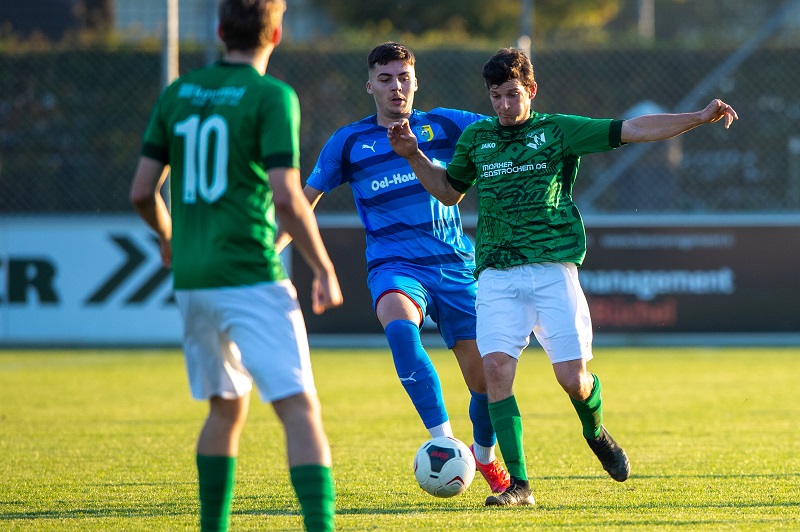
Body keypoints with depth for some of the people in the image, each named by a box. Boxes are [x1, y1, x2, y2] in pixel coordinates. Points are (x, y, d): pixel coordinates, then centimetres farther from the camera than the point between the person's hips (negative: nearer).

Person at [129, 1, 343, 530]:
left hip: (192, 282, 6)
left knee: (227, 408, 21)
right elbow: (286, 197, -15)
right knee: (300, 409, -10)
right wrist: (324, 268, -4)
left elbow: (142, 191, 10)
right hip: (252, 279, -6)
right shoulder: (272, 96, -7)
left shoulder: (178, 94, 10)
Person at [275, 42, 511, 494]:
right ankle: (443, 441, -41)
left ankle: (484, 455, 30)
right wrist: (271, 246, 3)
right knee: (400, 327, -37)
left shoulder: (443, 126, 8)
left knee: (487, 379, -2)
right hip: (394, 266, -2)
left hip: (455, 266, 2)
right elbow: (306, 200, 15)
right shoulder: (349, 143, 7)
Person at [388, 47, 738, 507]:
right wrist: (413, 155, 16)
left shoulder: (559, 131, 5)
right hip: (497, 275, 2)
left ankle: (596, 431, 29)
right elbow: (449, 191, 30)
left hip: (553, 268, -2)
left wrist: (700, 118, -7)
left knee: (572, 378, -8)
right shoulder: (476, 138, 15)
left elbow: (636, 130, 1)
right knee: (497, 367, -16)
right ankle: (518, 485, -10)